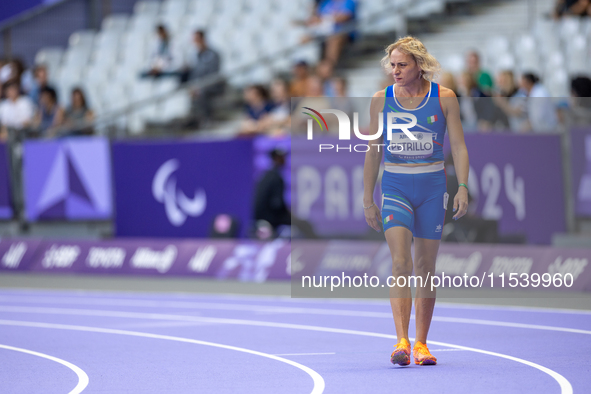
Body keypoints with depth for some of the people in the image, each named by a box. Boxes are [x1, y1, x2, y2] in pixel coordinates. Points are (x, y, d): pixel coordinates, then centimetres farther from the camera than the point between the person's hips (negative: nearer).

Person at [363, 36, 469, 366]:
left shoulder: (445, 98, -2)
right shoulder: (382, 100, 2)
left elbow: (459, 146, 0)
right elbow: (373, 152, 9)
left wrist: (463, 187, -13)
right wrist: (368, 200, 8)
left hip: (432, 187, 0)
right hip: (395, 187, 0)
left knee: (425, 267, 5)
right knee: (401, 263, -16)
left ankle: (421, 344, 15)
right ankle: (402, 342, -22)